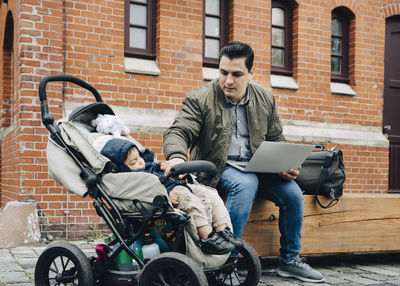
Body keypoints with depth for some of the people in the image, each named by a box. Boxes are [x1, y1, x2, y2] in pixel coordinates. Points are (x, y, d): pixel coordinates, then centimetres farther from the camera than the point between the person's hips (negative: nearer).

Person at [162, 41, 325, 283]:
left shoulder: (266, 99, 7)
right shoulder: (201, 99, -6)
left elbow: (277, 140, 15)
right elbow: (178, 131, -15)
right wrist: (177, 156, -38)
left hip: (256, 167, 5)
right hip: (219, 168, -4)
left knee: (293, 193, -16)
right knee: (246, 183, -35)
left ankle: (290, 260, 5)